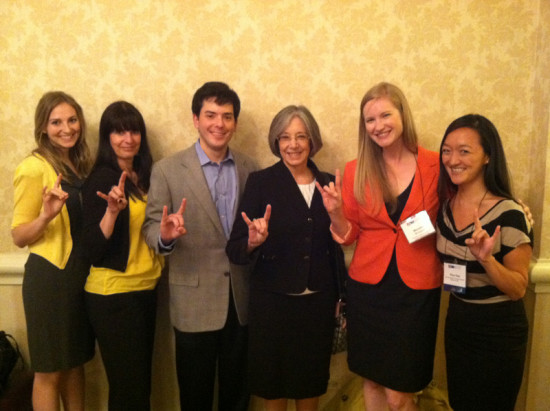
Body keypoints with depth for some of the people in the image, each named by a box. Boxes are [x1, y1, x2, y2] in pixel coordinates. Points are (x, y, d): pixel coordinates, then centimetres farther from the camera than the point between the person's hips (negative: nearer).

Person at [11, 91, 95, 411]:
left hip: (82, 273, 7)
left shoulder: (80, 164, 8)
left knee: (76, 360, 19)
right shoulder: (34, 167, -13)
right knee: (50, 370, 9)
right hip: (50, 276, -7)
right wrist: (46, 216, -30)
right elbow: (19, 236, -12)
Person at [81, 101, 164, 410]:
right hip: (113, 294, -7)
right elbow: (93, 250, -18)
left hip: (146, 289, 7)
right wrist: (112, 210, -31)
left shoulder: (143, 177, 7)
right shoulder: (101, 179, -12)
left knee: (142, 381, 18)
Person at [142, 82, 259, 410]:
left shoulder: (251, 169, 3)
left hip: (242, 299, 3)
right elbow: (151, 228, -6)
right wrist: (165, 235, -27)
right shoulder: (167, 170, -6)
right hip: (194, 301, -2)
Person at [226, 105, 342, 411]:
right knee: (274, 384, 14)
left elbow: (334, 245, 10)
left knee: (312, 382, 17)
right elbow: (235, 250, -10)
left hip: (318, 302, 3)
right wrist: (254, 241, -30)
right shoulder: (261, 182, -8)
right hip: (273, 302, -2)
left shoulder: (327, 183, 2)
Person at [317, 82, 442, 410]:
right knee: (372, 381, 17)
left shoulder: (436, 165, -3)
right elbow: (349, 235, 4)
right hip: (368, 288, 2)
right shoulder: (356, 171, 1)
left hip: (417, 291, -2)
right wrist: (335, 212, -13)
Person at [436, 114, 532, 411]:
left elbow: (518, 289, -17)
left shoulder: (509, 214, -20)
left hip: (498, 330, -5)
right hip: (456, 323, 5)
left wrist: (486, 258, -33)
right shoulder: (445, 207, -3)